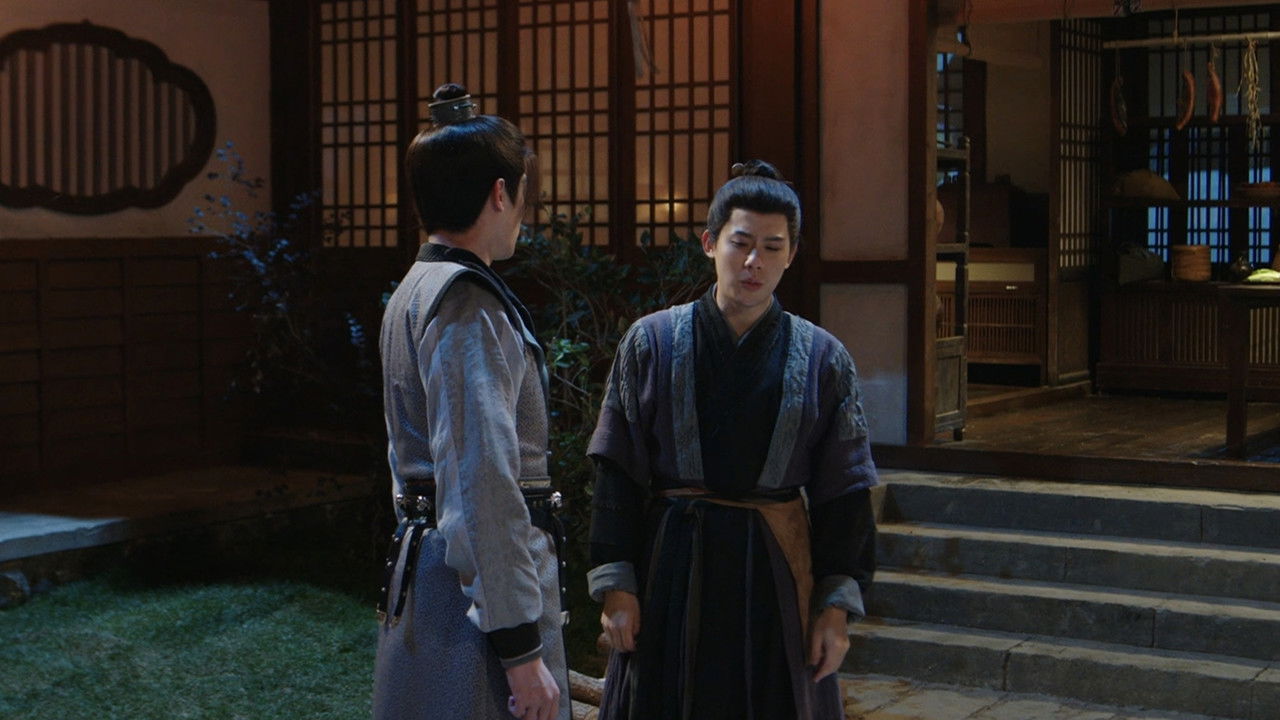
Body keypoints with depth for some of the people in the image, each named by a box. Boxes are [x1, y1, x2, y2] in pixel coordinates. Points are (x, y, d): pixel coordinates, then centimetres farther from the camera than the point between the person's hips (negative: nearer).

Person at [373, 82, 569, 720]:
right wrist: (521, 644, -22)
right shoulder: (470, 306, -17)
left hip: (422, 564, 10)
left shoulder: (414, 292, 15)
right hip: (478, 579, -10)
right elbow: (485, 487, -23)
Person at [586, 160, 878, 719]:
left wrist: (838, 604, -2)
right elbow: (617, 475, 0)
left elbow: (845, 491, 3)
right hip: (672, 569, 0)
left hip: (774, 573, 1)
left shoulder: (822, 358, 2)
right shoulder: (652, 342, 0)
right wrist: (615, 585, -4)